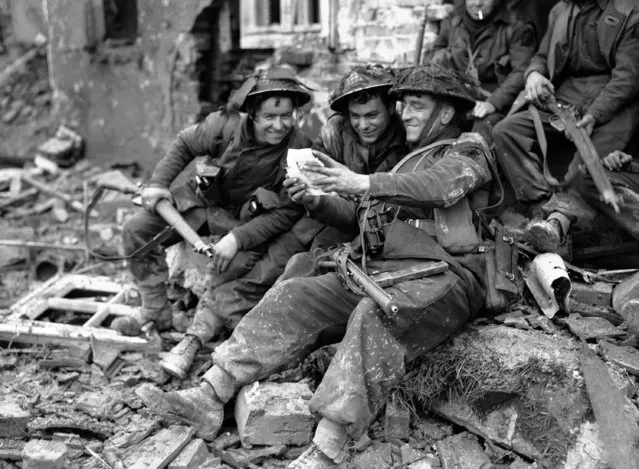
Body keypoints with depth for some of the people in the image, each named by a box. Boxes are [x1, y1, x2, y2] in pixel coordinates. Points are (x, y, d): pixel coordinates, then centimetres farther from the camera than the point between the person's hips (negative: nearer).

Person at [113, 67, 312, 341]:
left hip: (247, 221, -3)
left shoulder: (300, 151, -24)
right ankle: (155, 311, 12)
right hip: (203, 198, 4)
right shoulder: (226, 125, -18)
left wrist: (238, 238, -32)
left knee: (232, 268, -31)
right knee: (137, 230, -2)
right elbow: (184, 144, 3)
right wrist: (159, 183, -6)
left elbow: (286, 213, -23)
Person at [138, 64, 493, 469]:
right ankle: (209, 398, -14)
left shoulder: (467, 152, 10)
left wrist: (365, 183, -24)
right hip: (378, 268, 7)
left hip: (444, 274, -7)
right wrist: (317, 201, 5)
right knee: (295, 295, -11)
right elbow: (358, 219, 24)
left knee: (374, 316, -37)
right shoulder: (407, 160, 31)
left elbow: (441, 185, -16)